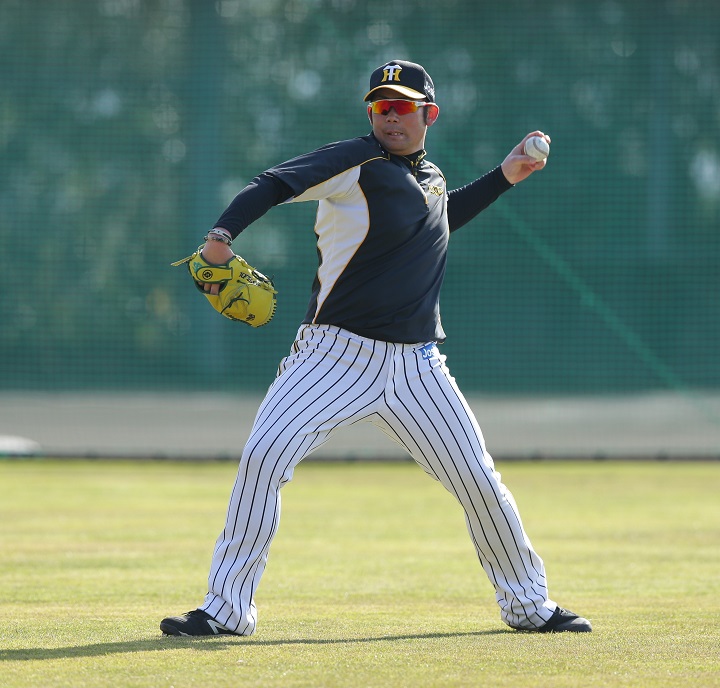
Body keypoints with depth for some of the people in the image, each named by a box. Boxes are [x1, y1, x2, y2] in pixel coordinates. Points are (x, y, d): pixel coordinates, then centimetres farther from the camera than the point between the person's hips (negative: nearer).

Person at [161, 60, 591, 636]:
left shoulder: (431, 177, 14)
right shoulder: (357, 163, -5)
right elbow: (277, 183, -20)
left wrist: (502, 178, 30)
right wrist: (224, 233, -37)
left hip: (416, 366, 5)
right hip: (337, 353, -5)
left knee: (480, 481, 3)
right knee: (264, 455, -18)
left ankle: (528, 604, 22)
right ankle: (227, 608, -8)